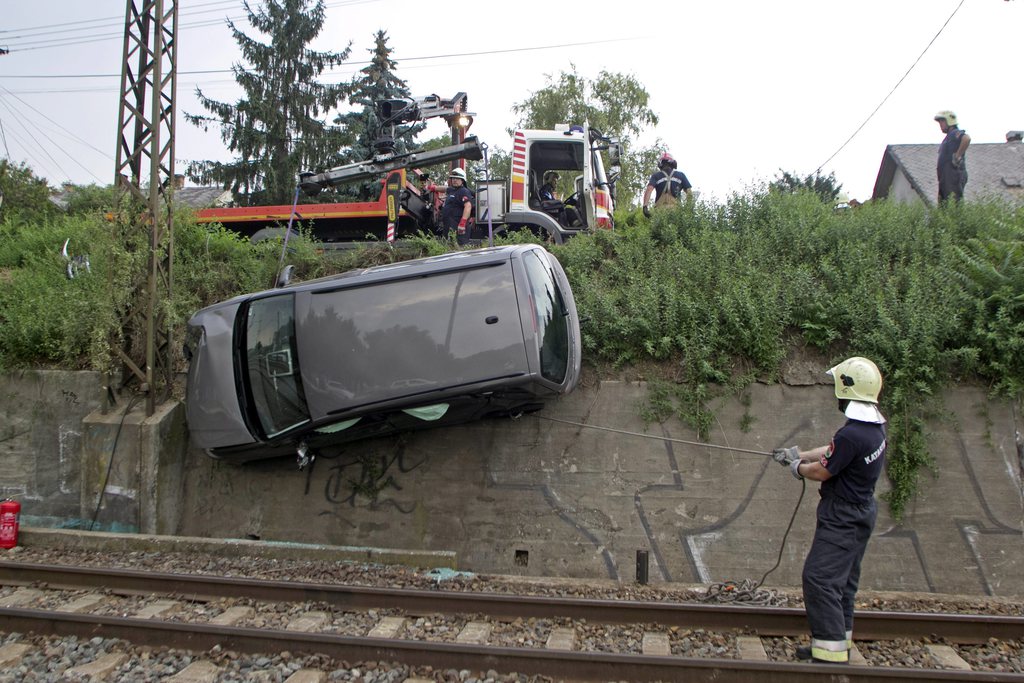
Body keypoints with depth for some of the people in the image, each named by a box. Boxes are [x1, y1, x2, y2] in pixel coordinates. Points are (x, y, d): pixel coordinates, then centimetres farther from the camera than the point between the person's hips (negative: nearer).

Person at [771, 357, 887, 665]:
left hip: (842, 519, -10)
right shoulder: (874, 427, 4)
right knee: (842, 581, 19)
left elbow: (822, 471, -17)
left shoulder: (852, 434, -27)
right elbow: (833, 451, 15)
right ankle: (838, 644, 30)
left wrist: (798, 468, 2)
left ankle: (831, 654, -5)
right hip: (860, 513, 10)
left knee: (820, 579, -8)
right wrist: (797, 453, 19)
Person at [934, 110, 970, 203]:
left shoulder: (955, 133, -7)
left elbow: (966, 139, -31)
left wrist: (957, 156, -24)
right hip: (945, 180, 10)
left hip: (954, 178, -10)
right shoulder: (948, 137, 23)